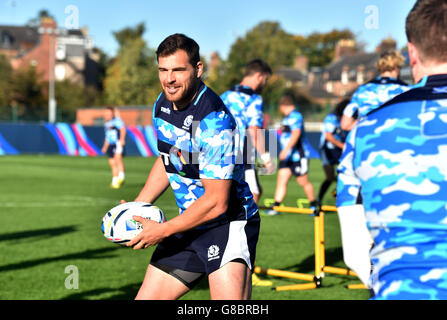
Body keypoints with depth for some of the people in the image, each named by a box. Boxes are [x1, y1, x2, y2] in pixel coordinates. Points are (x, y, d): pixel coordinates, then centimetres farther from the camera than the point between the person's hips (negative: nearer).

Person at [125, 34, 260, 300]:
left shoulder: (214, 120, -24)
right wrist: (136, 207, 14)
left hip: (228, 224, -8)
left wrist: (163, 230, -15)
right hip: (189, 224, 8)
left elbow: (216, 202, -24)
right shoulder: (163, 104, 3)